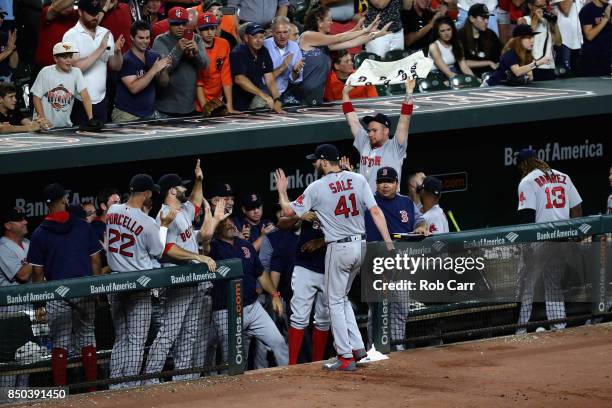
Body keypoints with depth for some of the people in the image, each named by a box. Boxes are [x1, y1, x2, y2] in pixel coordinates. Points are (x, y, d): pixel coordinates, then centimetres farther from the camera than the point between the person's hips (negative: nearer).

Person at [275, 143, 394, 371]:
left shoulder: (317, 188, -9)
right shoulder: (358, 179, 2)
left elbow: (289, 211, -4)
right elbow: (375, 211, -5)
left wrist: (281, 191, 14)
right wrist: (388, 243, -5)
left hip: (339, 248, -5)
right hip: (361, 246, 5)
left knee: (335, 302, 4)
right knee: (342, 297, 20)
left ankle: (346, 357, 1)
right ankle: (358, 348, 13)